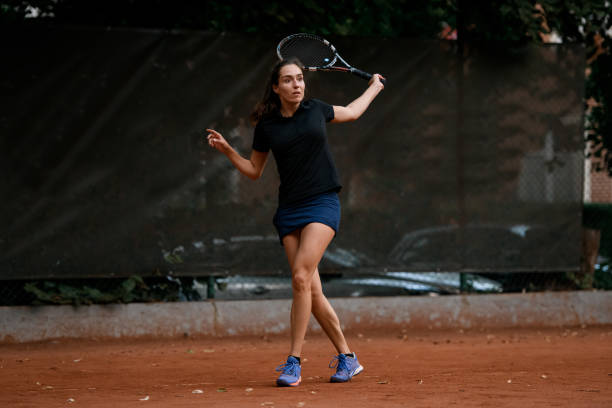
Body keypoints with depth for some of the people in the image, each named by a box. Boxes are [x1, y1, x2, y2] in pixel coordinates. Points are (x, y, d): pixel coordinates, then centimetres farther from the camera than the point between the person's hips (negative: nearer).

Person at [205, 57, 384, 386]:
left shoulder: (317, 110, 5)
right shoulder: (266, 125, 5)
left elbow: (352, 112, 27)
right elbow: (254, 171, 15)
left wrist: (374, 87, 37)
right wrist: (228, 151, 0)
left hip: (322, 203, -2)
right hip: (289, 210, 2)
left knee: (301, 278, -20)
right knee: (312, 291, -1)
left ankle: (294, 363, -17)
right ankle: (346, 357, 14)